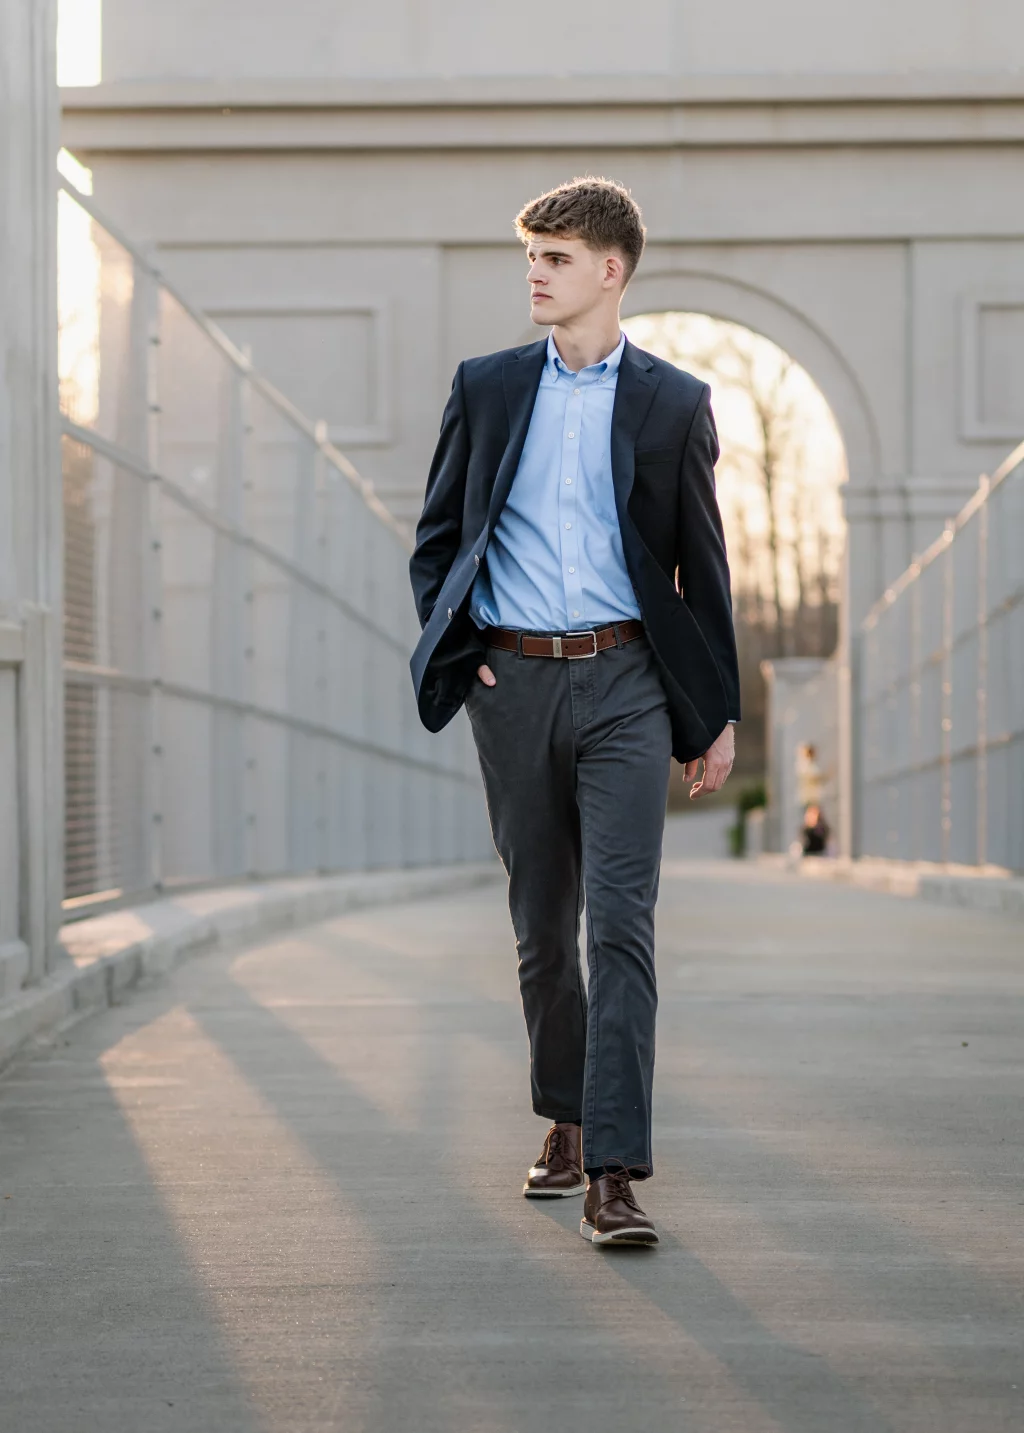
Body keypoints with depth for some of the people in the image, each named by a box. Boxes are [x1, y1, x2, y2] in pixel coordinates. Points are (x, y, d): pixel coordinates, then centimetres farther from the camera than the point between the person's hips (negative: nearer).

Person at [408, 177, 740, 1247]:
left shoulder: (673, 404, 5)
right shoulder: (488, 388, 10)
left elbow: (702, 568, 9)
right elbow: (436, 538, 16)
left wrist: (718, 714, 7)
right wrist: (453, 652, 1)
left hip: (623, 684, -2)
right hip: (513, 682, 2)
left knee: (621, 924, -12)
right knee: (541, 926, 10)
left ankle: (613, 1172, -15)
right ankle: (565, 1122, 28)